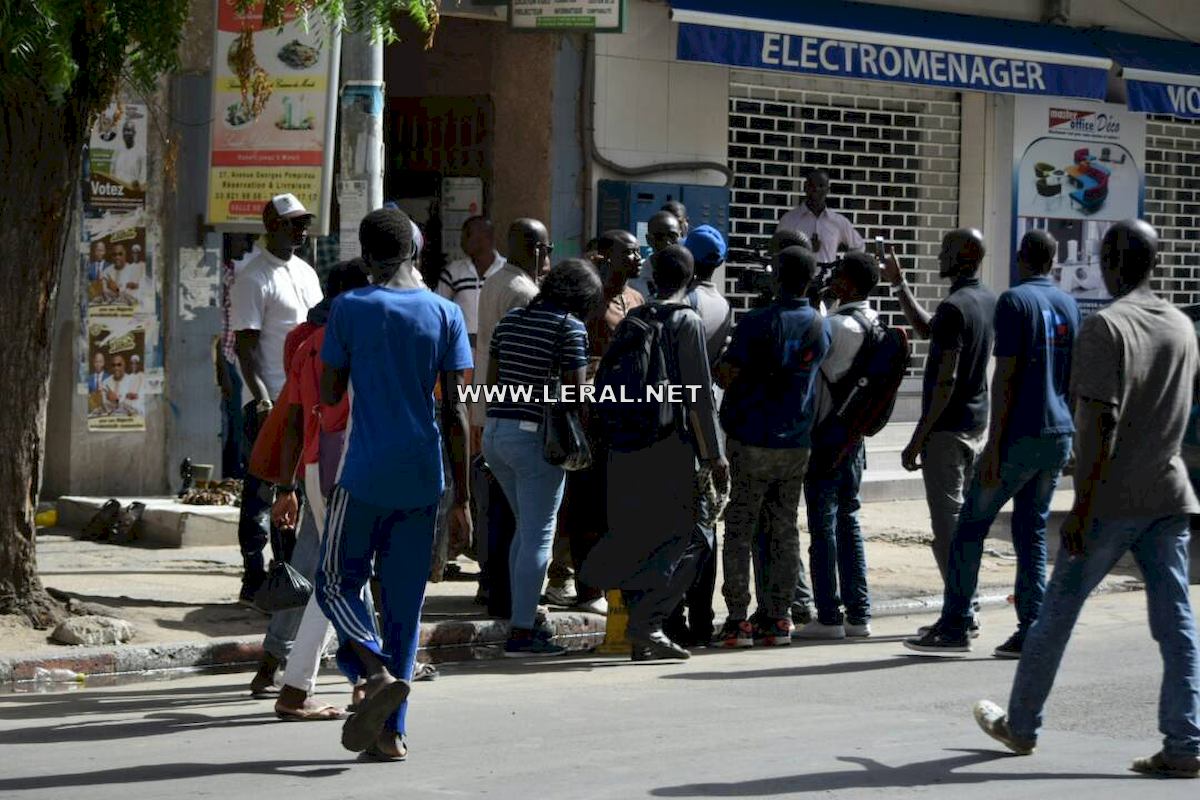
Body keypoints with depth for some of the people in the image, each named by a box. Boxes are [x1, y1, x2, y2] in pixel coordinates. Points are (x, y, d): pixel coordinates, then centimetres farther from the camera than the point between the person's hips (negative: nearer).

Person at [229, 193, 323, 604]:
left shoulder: (306, 273, 17)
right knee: (263, 491, -4)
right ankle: (254, 580, 0)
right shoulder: (253, 277, -8)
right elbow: (245, 347, -13)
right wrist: (263, 401, -20)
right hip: (269, 401, -8)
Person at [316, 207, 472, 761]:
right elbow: (455, 410, 1)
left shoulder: (350, 309, -4)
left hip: (364, 475, -3)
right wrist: (462, 497, 4)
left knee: (337, 583, 10)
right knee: (404, 602, 9)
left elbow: (329, 395, -1)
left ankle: (377, 672, -17)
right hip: (422, 478, 3)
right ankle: (392, 732, 8)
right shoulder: (444, 314, 2)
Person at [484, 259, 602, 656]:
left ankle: (523, 618, 24)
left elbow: (492, 380, 15)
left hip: (494, 430, 8)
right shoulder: (571, 328, -9)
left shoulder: (510, 320, 13)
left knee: (527, 528, 21)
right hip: (536, 437, -8)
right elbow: (575, 393, -11)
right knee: (538, 535, -2)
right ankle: (521, 634, -3)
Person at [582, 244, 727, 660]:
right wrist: (715, 455, -8)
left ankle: (642, 631, 11)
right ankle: (646, 626, -12)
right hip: (671, 445, -6)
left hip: (627, 445, 6)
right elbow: (700, 395, -11)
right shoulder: (687, 322, -6)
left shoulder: (631, 320, 11)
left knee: (635, 535, 10)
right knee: (680, 537, -1)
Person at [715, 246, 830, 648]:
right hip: (796, 443, 5)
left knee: (740, 531, 1)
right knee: (784, 531, 11)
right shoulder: (820, 326, 3)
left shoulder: (757, 323, -13)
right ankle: (778, 617, 12)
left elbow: (726, 375, -14)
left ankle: (738, 619, -2)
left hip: (752, 441, -5)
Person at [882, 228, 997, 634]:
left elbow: (946, 380, -22)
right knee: (965, 518, 14)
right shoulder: (989, 301, 10)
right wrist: (900, 286, 26)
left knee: (947, 521, -6)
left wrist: (918, 439, -19)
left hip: (948, 429, -9)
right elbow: (926, 329, 24)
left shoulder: (954, 307, -19)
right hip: (977, 425, 9)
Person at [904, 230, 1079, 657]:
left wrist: (994, 446, -14)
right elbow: (1074, 381, 15)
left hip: (1021, 434, -6)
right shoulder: (1069, 306, 11)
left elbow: (1006, 377, -15)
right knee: (1032, 530, 10)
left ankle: (954, 626, 1)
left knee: (971, 523, 2)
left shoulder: (1014, 301, -10)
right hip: (1059, 434, 7)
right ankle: (1031, 632, 5)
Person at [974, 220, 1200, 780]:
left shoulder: (1105, 327, -12)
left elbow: (1102, 424, -18)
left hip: (1112, 502, -5)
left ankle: (1020, 725, 20)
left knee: (1057, 612, 8)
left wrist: (1083, 507, -17)